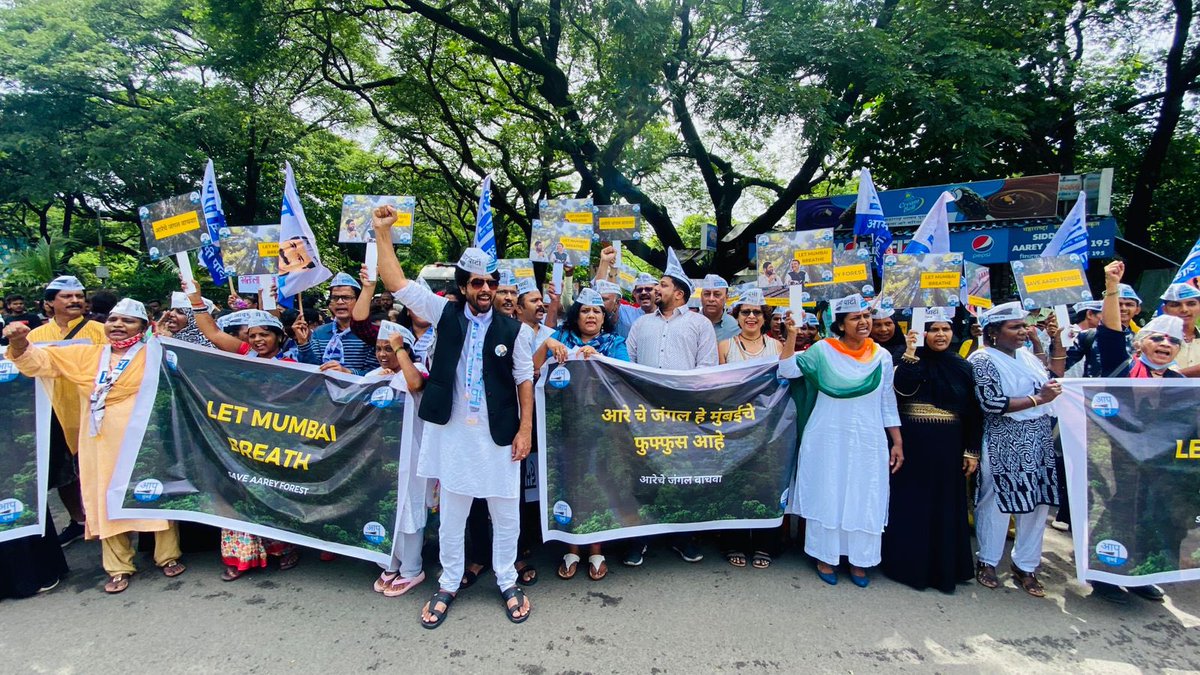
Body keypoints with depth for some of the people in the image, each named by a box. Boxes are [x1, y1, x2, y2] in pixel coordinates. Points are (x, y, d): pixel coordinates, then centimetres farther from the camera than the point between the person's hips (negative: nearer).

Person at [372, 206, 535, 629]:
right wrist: (383, 232, -4)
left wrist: (525, 429, -3)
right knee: (451, 513, 13)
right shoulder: (445, 314, 2)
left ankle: (507, 582, 31)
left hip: (498, 435, 0)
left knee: (506, 514, 11)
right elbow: (397, 284, -1)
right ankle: (448, 584, 32)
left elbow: (524, 380, 2)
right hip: (453, 432, 1)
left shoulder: (513, 330, 0)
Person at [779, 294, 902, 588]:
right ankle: (826, 557, 23)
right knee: (826, 495, 7)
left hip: (867, 441, 2)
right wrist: (791, 336, -20)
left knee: (864, 499, 8)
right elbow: (787, 371, -12)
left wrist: (897, 442, 6)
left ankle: (859, 560, 25)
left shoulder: (882, 356, 3)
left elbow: (887, 403, 8)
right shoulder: (823, 350, -5)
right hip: (827, 439, -2)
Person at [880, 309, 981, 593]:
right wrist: (910, 354, -20)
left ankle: (944, 566, 23)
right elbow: (901, 390, -17)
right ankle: (908, 563, 16)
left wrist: (972, 451, 3)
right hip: (912, 443, -2)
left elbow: (973, 413, 7)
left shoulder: (963, 366, 7)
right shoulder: (910, 358, 0)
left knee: (945, 505, 9)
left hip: (947, 446, 2)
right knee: (911, 503, 4)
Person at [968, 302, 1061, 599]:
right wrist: (1038, 399, -17)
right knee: (997, 503, 3)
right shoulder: (982, 360, -10)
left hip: (1039, 443, 7)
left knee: (1037, 503, 10)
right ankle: (987, 562, 21)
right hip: (1004, 445, -7)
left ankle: (1025, 566, 24)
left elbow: (1052, 384, 22)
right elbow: (992, 404, -19)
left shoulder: (1027, 355, 11)